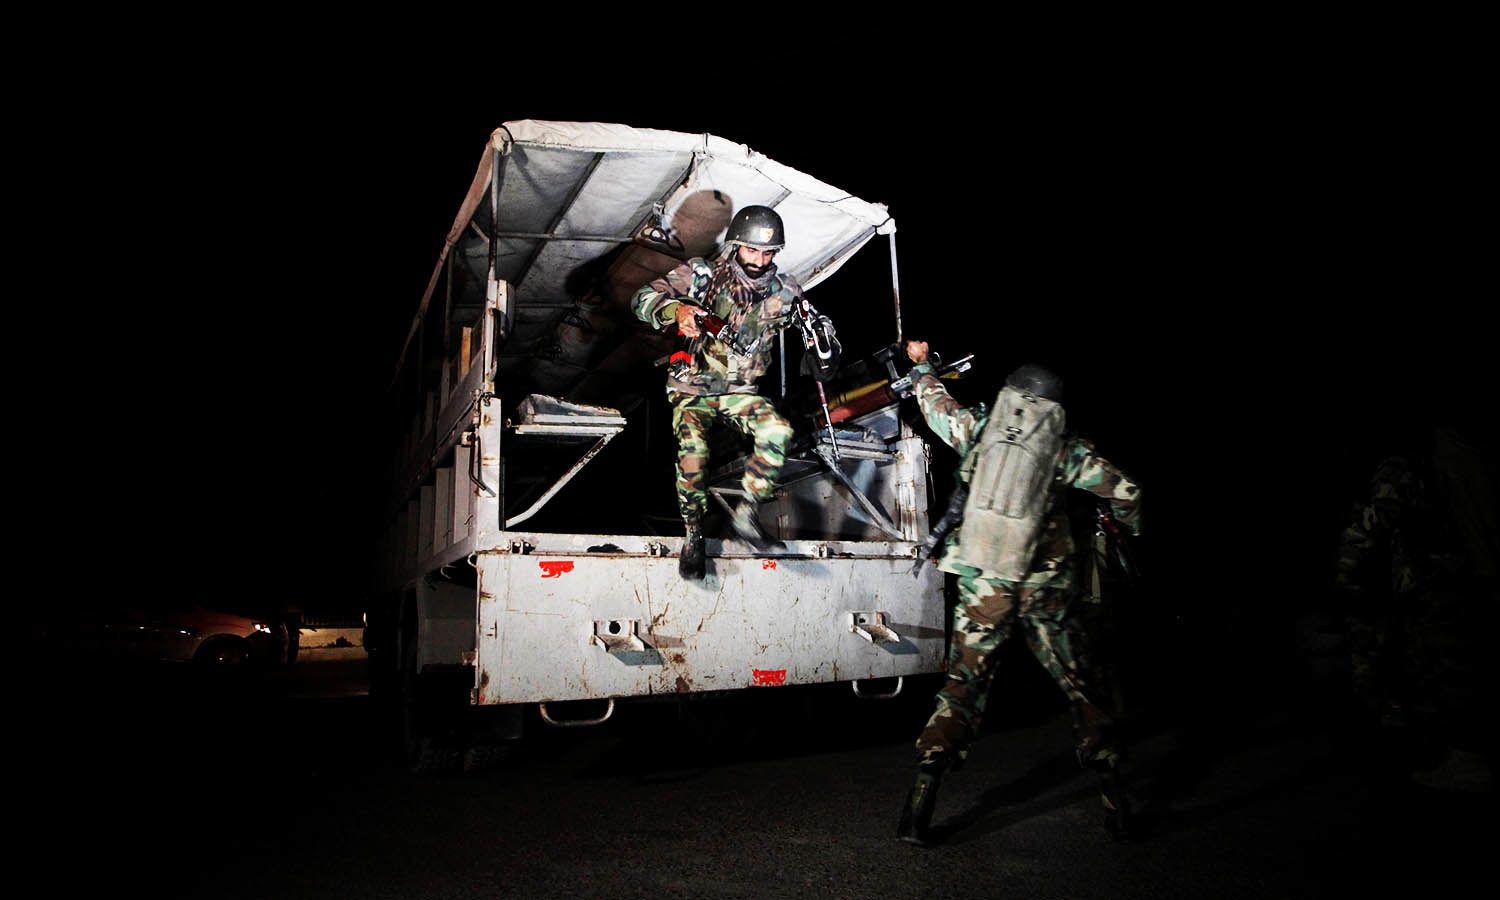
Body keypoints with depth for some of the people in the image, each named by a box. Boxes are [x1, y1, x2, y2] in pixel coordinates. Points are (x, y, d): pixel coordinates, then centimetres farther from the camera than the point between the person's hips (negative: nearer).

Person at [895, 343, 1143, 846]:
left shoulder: (978, 428, 3)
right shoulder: (1065, 448, 0)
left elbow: (935, 403, 21)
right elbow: (1124, 491, 3)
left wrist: (921, 365, 40)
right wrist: (1129, 526, 25)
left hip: (981, 583, 1)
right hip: (1044, 586, -1)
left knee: (963, 687, 6)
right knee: (1081, 686, 14)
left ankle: (921, 799, -2)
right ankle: (1114, 798, 20)